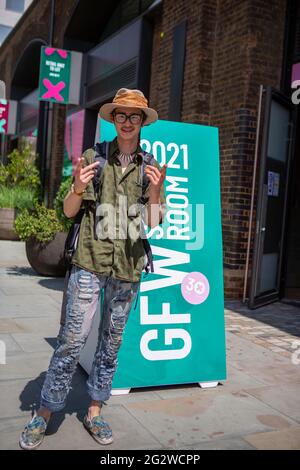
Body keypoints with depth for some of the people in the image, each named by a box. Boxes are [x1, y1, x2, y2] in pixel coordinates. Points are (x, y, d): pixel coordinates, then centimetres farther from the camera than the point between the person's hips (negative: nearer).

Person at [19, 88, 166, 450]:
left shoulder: (153, 167, 7)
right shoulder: (94, 157, 5)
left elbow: (154, 224, 3)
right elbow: (69, 211, 6)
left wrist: (155, 193, -16)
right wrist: (78, 187, -15)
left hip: (128, 267, 2)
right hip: (90, 261, -2)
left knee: (111, 342, 10)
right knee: (72, 339, -4)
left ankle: (94, 412, 25)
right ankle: (44, 414, 12)